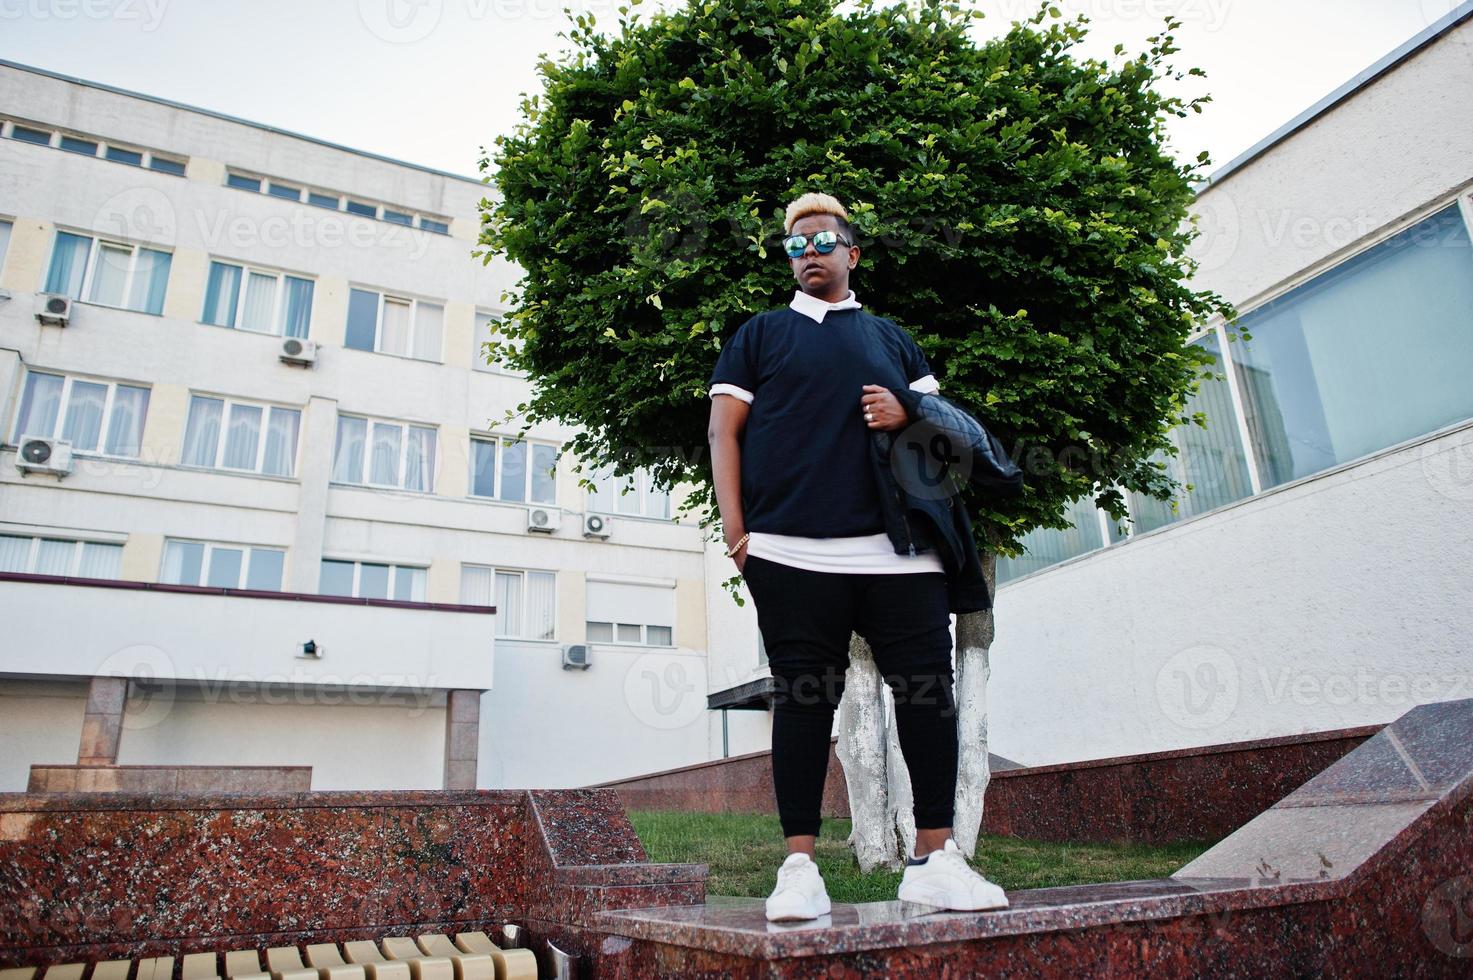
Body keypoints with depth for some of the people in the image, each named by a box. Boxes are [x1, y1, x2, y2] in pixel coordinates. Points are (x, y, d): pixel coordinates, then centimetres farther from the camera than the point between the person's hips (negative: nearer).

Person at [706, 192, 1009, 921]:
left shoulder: (890, 338, 25)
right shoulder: (760, 334, 17)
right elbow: (724, 429, 9)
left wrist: (906, 416, 0)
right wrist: (735, 526, -4)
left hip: (900, 548, 3)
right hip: (792, 552, -2)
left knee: (928, 689, -2)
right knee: (803, 700, -1)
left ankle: (934, 858, 10)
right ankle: (800, 867, 7)